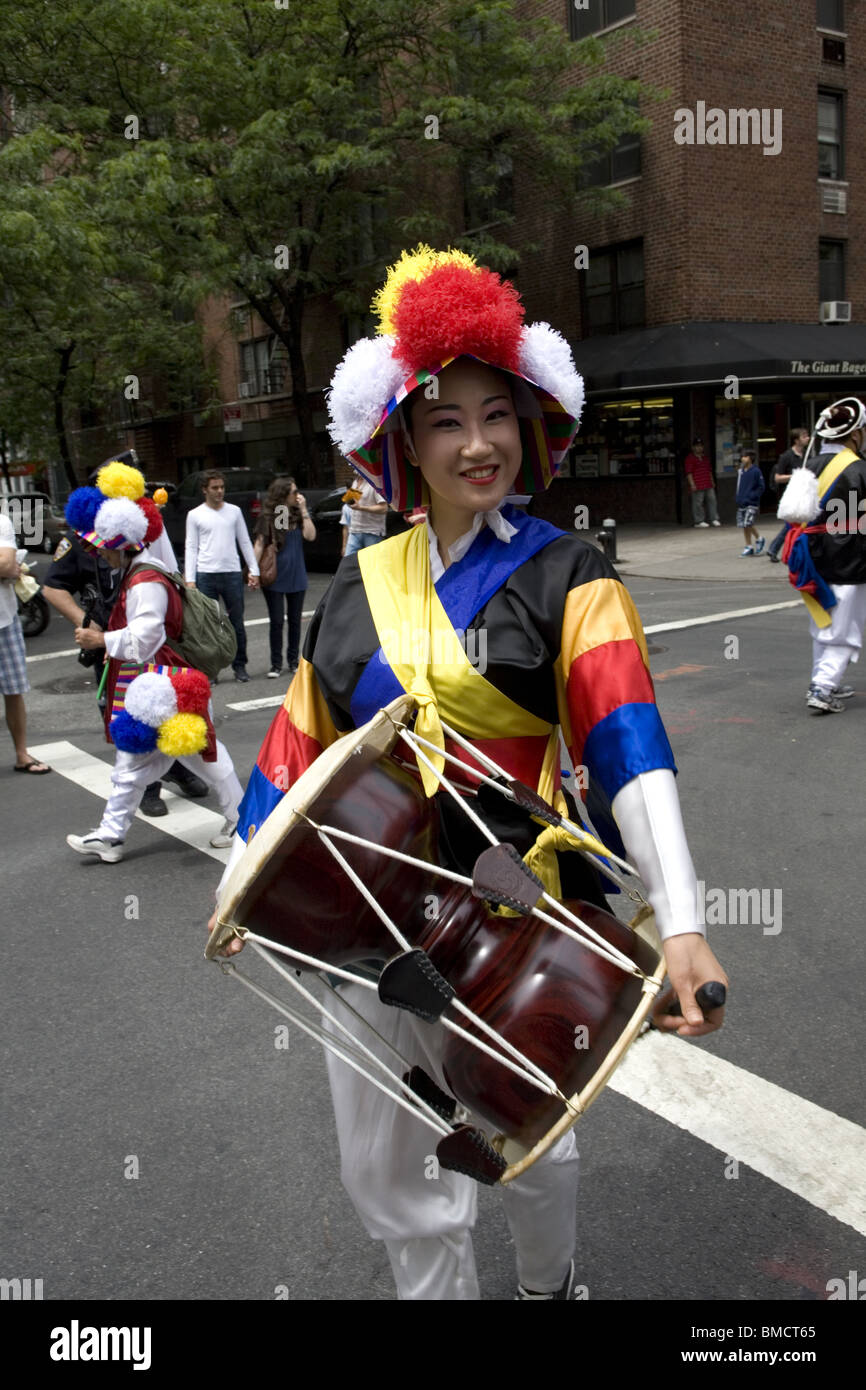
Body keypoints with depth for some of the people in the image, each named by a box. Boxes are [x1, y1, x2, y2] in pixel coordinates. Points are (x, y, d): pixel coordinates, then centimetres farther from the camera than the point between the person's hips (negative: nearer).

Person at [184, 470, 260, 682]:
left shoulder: (234, 511, 9)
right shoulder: (195, 515, 3)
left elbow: (245, 542, 12)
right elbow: (191, 548, 2)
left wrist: (254, 570, 5)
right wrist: (190, 579, -5)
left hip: (232, 573, 1)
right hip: (206, 575, -1)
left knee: (237, 623, 6)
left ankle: (239, 666, 16)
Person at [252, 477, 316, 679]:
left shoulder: (299, 515, 4)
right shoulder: (268, 517, -3)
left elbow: (310, 536, -10)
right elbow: (259, 544, -5)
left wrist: (303, 510, -10)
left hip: (296, 577, 3)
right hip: (274, 578, -3)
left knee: (294, 620, 10)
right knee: (276, 621, 1)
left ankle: (293, 661, 21)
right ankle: (276, 664, 10)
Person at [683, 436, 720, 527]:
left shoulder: (705, 458, 21)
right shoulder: (690, 459, -5)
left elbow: (709, 471, 27)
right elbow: (689, 473, -11)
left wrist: (712, 482, 22)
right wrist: (692, 484, -18)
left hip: (708, 485, 7)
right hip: (697, 487, -7)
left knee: (712, 500, 5)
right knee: (697, 503, -5)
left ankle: (714, 519, 12)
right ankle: (698, 521, 1)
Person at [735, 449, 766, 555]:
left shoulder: (756, 471, -9)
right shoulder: (741, 471, 8)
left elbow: (761, 487, -7)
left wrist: (753, 496, -15)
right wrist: (738, 498, 7)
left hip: (752, 503, -7)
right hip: (742, 503, 7)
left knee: (748, 523, -16)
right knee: (744, 525, 7)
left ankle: (759, 539, 9)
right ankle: (749, 547, 17)